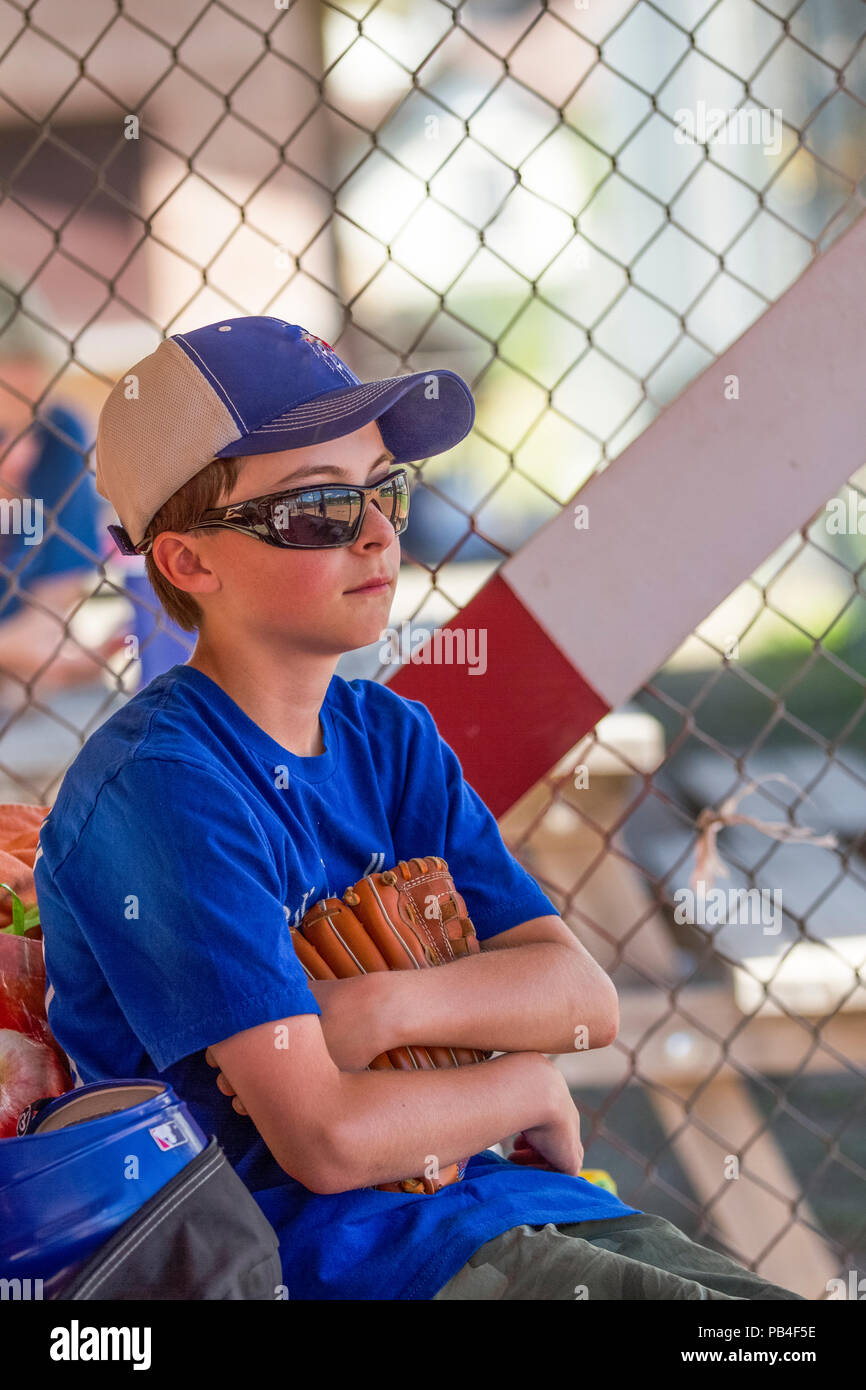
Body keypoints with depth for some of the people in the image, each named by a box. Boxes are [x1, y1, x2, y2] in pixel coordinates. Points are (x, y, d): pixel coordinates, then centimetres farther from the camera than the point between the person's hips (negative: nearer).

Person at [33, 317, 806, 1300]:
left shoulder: (391, 738, 10)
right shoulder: (160, 785, -15)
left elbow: (587, 997, 4)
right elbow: (325, 1139, -21)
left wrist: (382, 1007, -15)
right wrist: (528, 1086, -3)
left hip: (480, 1197, 8)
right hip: (322, 1248, -7)